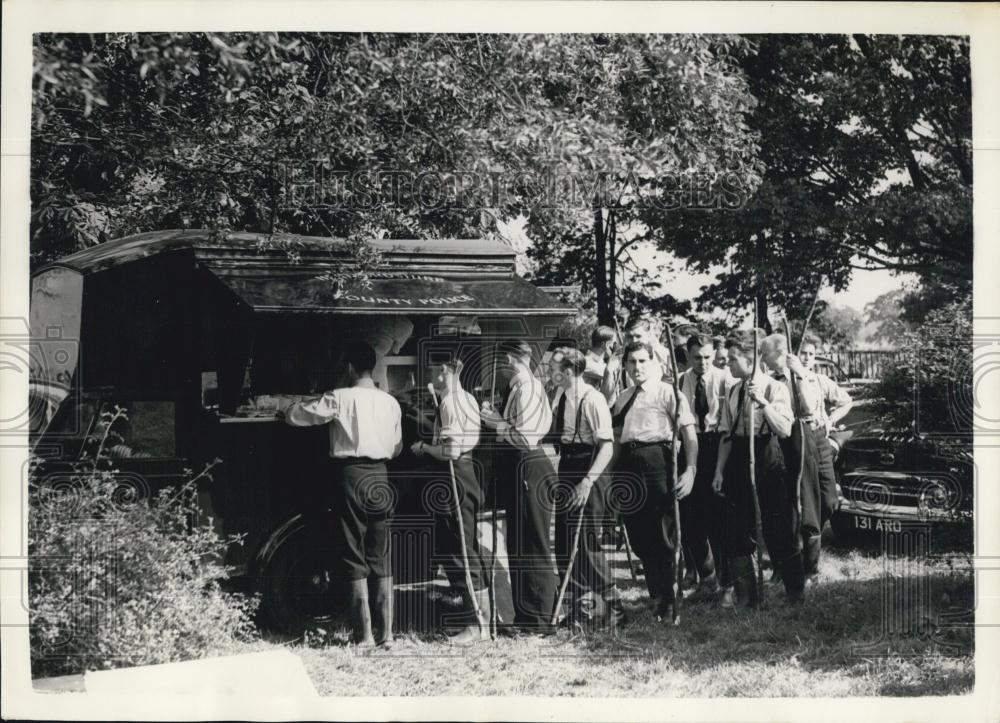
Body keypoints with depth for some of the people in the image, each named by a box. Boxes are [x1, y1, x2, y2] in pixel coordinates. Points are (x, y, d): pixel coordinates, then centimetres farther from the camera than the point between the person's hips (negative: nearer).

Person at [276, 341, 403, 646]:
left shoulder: (340, 398, -8)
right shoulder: (390, 402, 6)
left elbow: (300, 414, -1)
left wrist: (280, 402, 19)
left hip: (350, 475, -4)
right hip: (379, 477, 4)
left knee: (354, 558, 0)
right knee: (381, 558, 8)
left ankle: (363, 633, -2)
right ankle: (385, 631, 7)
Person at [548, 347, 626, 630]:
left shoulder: (592, 400, -16)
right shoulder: (561, 398, 8)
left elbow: (607, 446, -20)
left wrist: (588, 481, -26)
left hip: (589, 471, -8)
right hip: (566, 470, 8)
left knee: (587, 543, -7)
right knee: (564, 543, 10)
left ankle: (613, 608, 6)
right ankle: (581, 607, 21)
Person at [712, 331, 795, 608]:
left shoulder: (774, 388, -7)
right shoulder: (732, 392, 8)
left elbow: (785, 430, -18)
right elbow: (726, 434, 11)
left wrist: (763, 402, -27)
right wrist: (719, 470, 7)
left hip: (766, 461, -5)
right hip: (738, 462, 5)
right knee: (737, 531, 4)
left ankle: (793, 590, 18)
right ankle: (745, 594, 13)